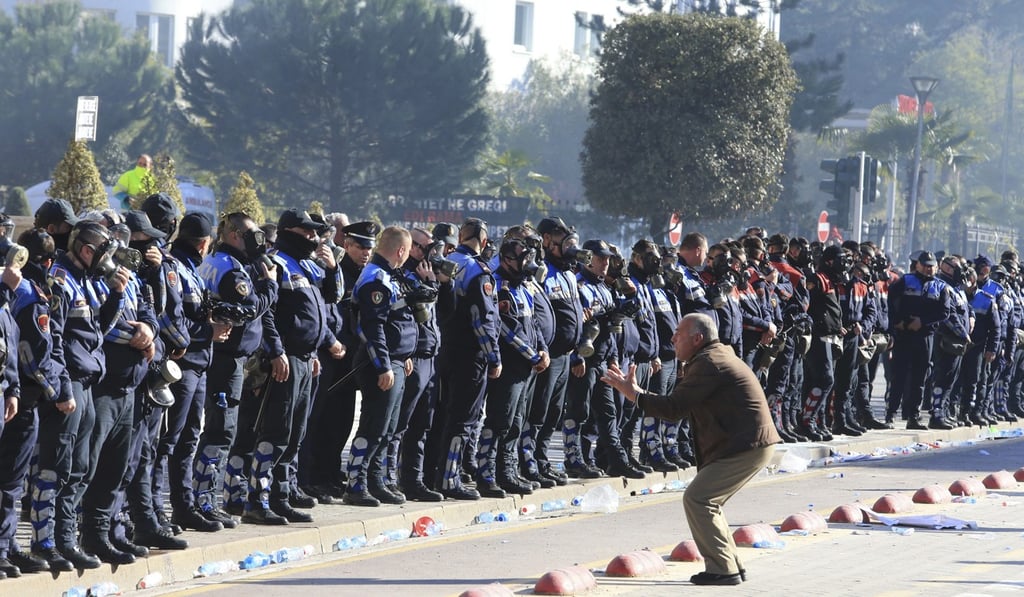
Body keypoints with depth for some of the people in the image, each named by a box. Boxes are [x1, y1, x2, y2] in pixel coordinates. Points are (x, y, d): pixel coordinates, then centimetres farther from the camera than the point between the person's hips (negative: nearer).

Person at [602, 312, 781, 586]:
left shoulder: (707, 363, -15)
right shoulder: (719, 355, 19)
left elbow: (674, 408, -18)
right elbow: (682, 404, 16)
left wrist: (633, 394, -10)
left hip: (747, 447, -11)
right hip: (750, 443, 11)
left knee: (697, 499, -11)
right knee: (706, 500, 15)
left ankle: (723, 569, -10)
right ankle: (731, 565, 17)